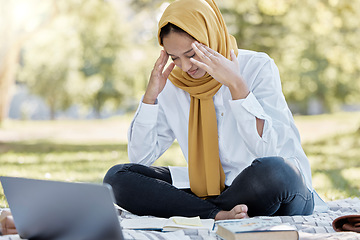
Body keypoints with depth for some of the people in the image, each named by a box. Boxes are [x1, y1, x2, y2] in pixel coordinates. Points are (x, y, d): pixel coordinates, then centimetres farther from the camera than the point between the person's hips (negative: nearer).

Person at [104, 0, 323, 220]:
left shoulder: (258, 67, -9)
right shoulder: (174, 83, 4)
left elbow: (272, 150, -21)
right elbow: (140, 158, 3)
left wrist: (236, 84, -24)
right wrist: (150, 95, -7)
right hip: (217, 190, 4)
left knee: (272, 171, -41)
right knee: (117, 176, -10)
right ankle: (218, 215, -23)